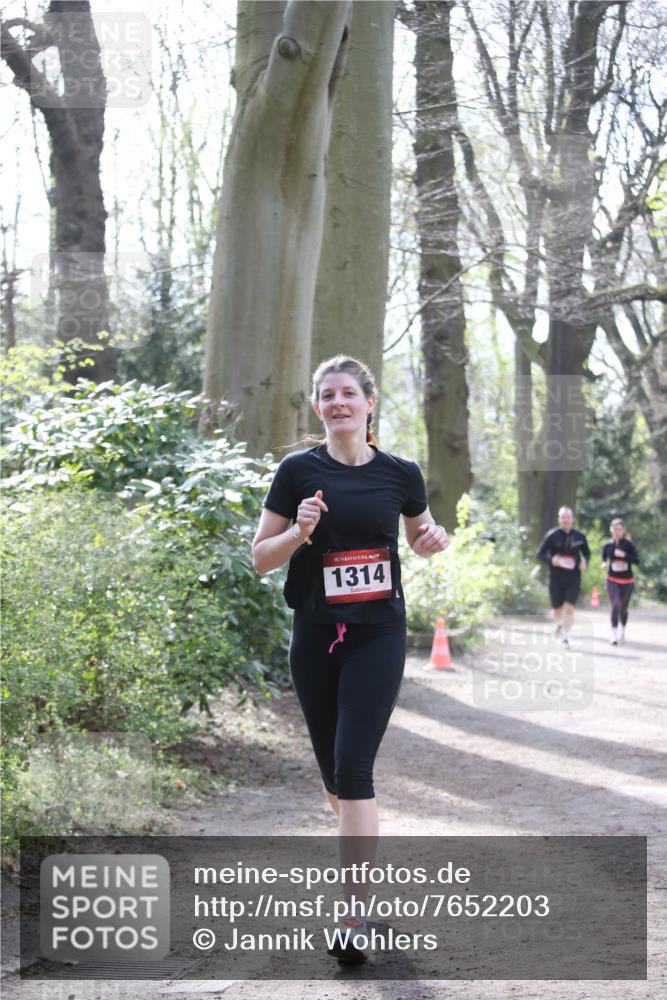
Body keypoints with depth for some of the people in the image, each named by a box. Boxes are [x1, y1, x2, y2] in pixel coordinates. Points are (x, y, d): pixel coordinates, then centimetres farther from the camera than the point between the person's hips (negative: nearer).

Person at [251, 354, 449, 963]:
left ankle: (357, 914, -12)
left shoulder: (400, 474, 1)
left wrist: (433, 541, -4)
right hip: (315, 637, 2)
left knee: (353, 768, -13)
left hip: (378, 634, -2)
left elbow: (419, 533, 19)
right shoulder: (298, 471, -1)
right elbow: (260, 558, 2)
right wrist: (299, 532, -17)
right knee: (333, 771, 11)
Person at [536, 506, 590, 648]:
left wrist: (585, 562, -6)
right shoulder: (552, 535, -5)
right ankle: (559, 624, 44)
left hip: (573, 578, 0)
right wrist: (551, 560, -23)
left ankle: (566, 636, -9)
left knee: (569, 607, -14)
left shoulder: (580, 536, 2)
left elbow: (587, 553, 16)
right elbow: (540, 554, -2)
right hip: (556, 577, 0)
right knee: (558, 608, 11)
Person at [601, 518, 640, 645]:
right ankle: (614, 634, -14)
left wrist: (624, 555, -25)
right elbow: (604, 558, 16)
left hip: (627, 581, 0)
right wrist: (604, 564, -5)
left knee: (623, 608, 13)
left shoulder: (628, 544, -7)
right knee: (615, 606, -18)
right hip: (612, 580, 0)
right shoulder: (607, 545, -1)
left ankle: (622, 631, 38)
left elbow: (637, 560, -13)